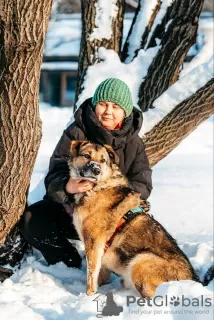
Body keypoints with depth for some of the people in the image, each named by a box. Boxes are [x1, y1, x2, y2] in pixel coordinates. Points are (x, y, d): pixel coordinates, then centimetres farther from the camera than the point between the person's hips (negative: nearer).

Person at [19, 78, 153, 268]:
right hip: (70, 208, 0)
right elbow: (54, 178, -18)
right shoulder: (75, 134, -10)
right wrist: (67, 187, -43)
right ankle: (71, 263, -6)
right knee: (31, 221, -25)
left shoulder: (133, 142, -4)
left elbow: (142, 185, -10)